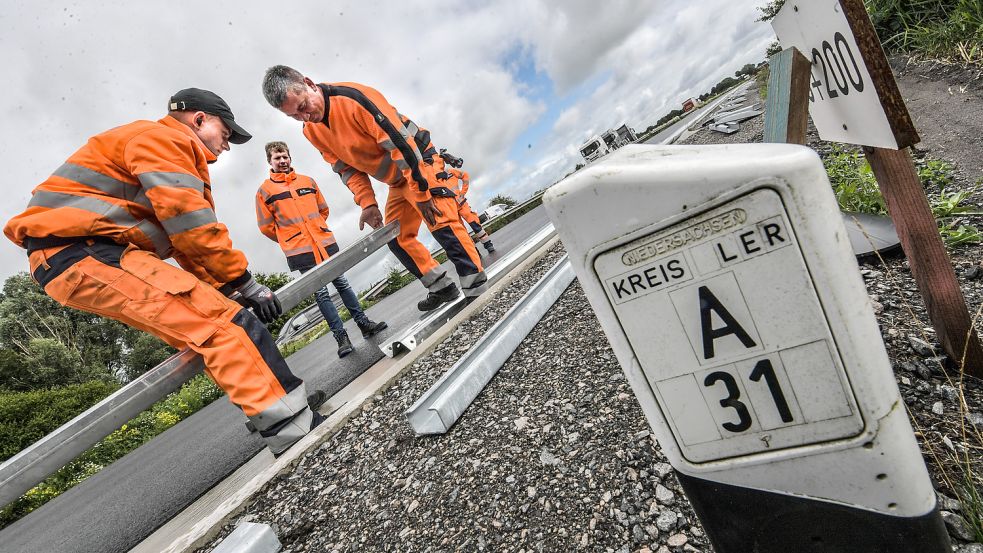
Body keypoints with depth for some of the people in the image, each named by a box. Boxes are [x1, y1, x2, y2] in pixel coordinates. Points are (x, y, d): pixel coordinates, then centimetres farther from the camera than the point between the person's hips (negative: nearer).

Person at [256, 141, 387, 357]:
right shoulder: (264, 190, 1)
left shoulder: (308, 181, 9)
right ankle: (341, 336, 2)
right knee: (321, 294, -3)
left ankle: (363, 323, 14)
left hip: (326, 243, 3)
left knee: (342, 284, 6)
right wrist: (292, 241, 11)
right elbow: (266, 226, 3)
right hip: (300, 251, -3)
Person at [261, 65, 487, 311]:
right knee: (397, 238, 6)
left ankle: (477, 288, -16)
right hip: (397, 182, 8)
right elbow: (347, 168, 3)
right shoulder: (312, 131, -2)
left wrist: (421, 191, -26)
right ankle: (442, 287, 14)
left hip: (419, 163, -8)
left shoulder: (354, 97, -26)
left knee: (441, 222, -22)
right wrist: (367, 202, -11)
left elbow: (400, 141, -28)